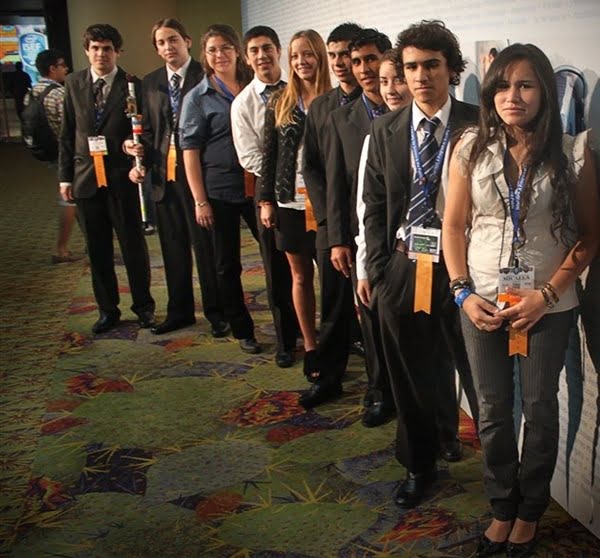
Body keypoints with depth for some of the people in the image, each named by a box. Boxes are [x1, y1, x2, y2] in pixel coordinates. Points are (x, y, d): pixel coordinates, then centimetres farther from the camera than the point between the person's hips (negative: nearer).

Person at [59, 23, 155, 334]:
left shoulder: (132, 86, -4)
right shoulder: (73, 84, 7)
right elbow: (67, 133, 10)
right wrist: (65, 175, 7)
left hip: (121, 178, -3)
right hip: (86, 178, 3)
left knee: (133, 245, 5)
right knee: (97, 249, 11)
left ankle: (143, 306, 21)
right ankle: (107, 309, 24)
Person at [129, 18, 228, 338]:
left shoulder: (205, 77, -5)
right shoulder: (151, 83, 12)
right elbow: (149, 130, 15)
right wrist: (141, 163, 0)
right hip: (163, 176, 5)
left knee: (205, 245, 2)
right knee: (173, 247, 13)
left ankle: (216, 312, 15)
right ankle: (179, 311, 26)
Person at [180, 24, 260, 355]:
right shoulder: (197, 98, -1)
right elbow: (190, 151, -4)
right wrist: (200, 202, -10)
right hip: (220, 193, -2)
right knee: (228, 265, 8)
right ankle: (242, 330, 23)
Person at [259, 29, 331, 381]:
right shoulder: (279, 103, 5)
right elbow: (269, 155, 7)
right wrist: (266, 200, 4)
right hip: (290, 203, 3)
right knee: (301, 277, 12)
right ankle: (310, 347, 24)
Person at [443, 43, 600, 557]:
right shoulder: (471, 149, -3)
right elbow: (453, 226, 3)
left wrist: (547, 295, -12)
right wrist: (464, 292, -6)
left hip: (548, 305, -1)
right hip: (482, 302, 2)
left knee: (540, 408, 13)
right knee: (493, 410, 12)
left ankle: (529, 512, 34)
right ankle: (502, 509, 32)